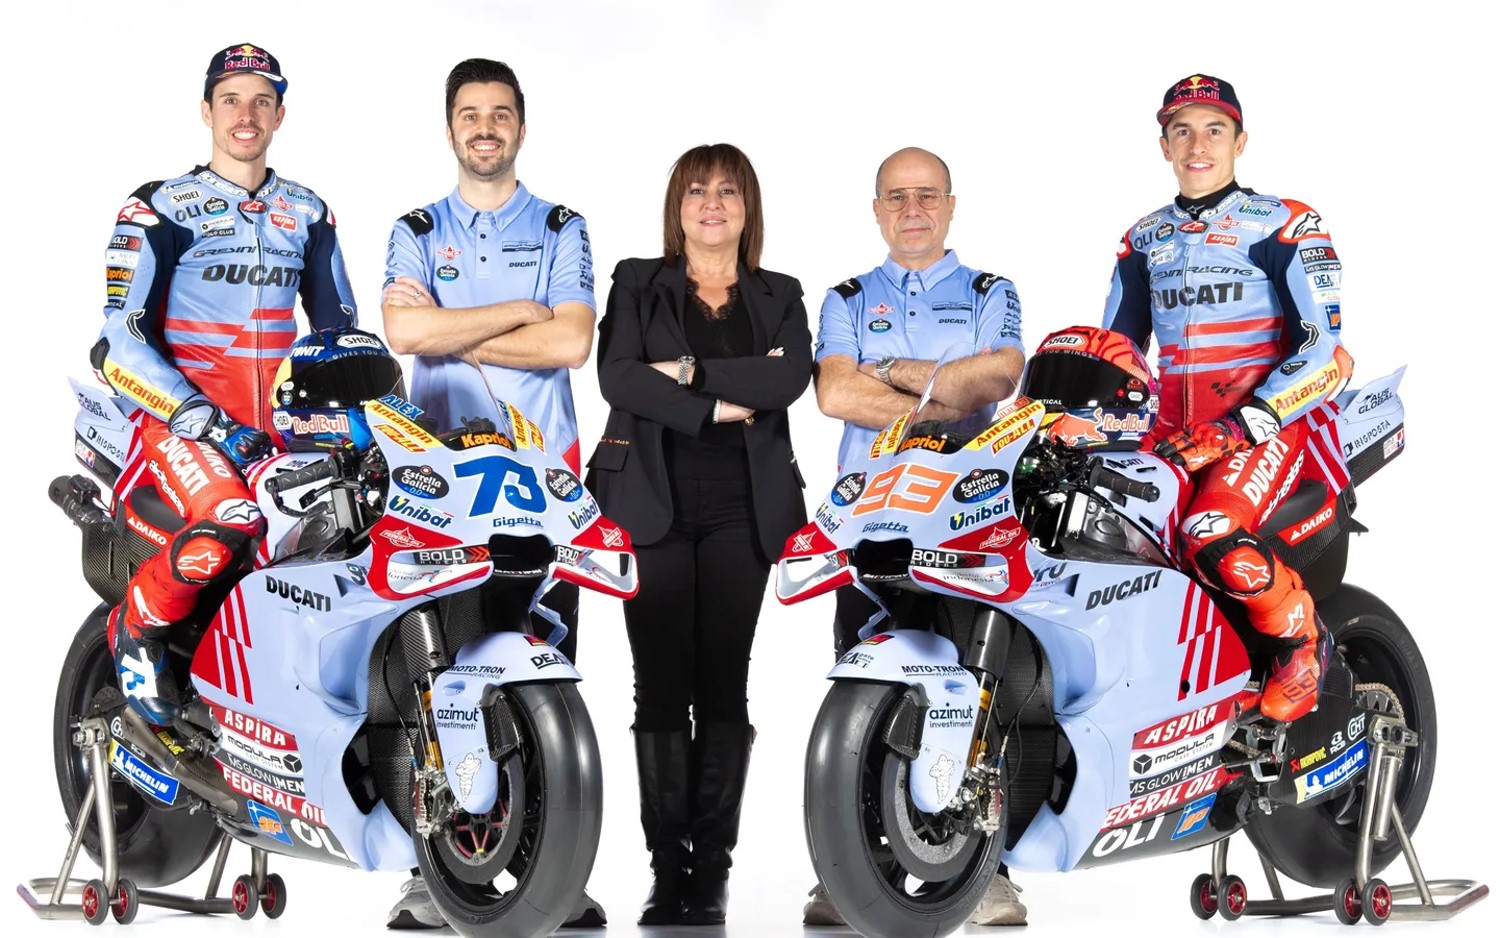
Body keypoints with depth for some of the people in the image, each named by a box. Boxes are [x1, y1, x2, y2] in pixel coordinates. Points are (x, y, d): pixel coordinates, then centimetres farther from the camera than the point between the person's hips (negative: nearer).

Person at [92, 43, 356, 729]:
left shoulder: (307, 214, 17)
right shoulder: (160, 209, 2)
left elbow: (338, 321, 25)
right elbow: (123, 341, -6)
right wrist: (199, 418, -19)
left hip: (283, 418, 5)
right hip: (182, 411, -5)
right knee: (230, 526, -34)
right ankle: (135, 630, -5)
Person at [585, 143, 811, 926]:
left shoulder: (779, 297, 12)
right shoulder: (637, 283, 9)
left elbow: (793, 376, -7)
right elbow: (617, 376, -8)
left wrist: (691, 372, -13)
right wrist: (722, 405, -11)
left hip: (740, 510, 1)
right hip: (653, 506, -1)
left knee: (724, 686, 0)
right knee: (661, 688, -2)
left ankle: (712, 872, 4)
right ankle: (667, 869, 2)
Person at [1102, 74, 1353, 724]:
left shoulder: (1285, 225, 0)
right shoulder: (1143, 239, 17)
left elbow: (1325, 349, -9)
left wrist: (1242, 425, -20)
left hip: (1269, 421, -6)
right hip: (1171, 429, 6)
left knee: (1216, 540, -32)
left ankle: (1303, 640, -4)